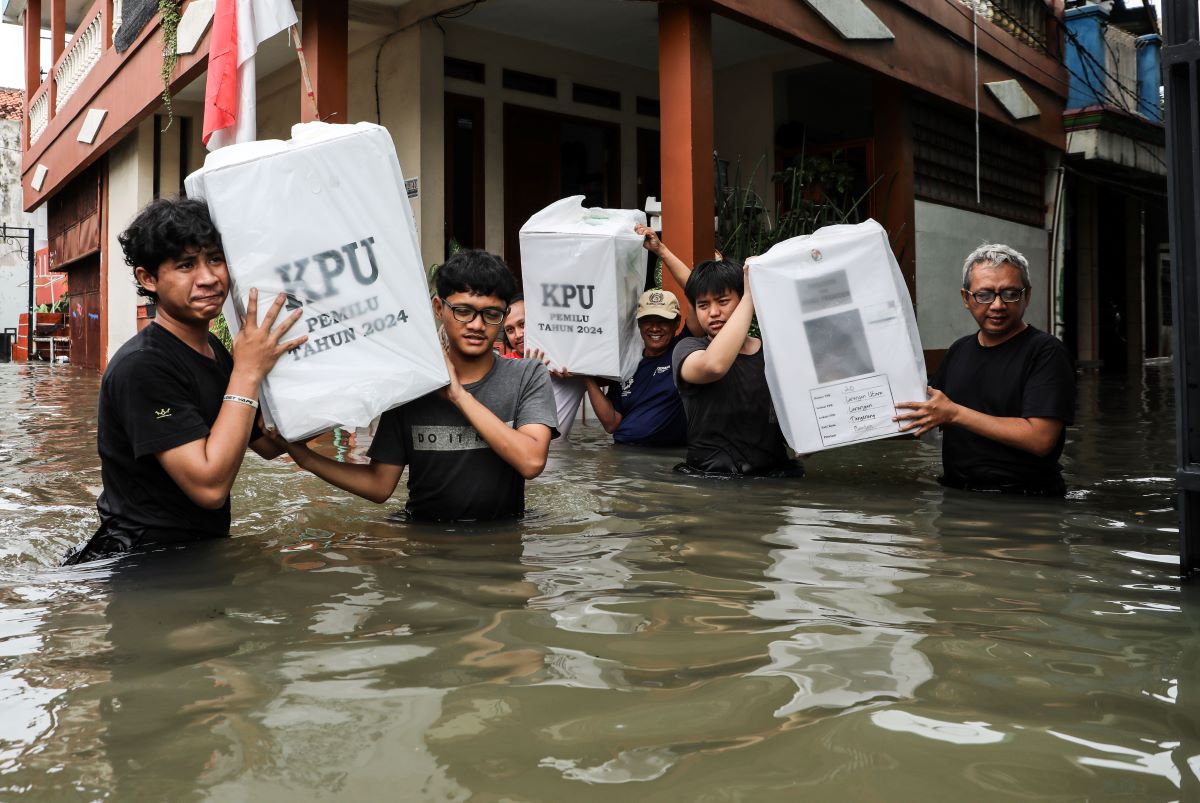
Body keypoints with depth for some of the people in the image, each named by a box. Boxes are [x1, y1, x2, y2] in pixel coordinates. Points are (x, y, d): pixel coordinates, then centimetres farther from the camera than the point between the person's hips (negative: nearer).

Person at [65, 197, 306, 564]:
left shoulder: (213, 348, 8)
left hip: (200, 550, 8)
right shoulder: (142, 366, -19)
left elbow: (268, 444, 8)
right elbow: (209, 486, -25)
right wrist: (247, 371, -23)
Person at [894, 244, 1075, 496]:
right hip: (956, 496, 5)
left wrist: (954, 413, -15)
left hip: (1023, 504, -5)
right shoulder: (959, 350, 16)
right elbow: (927, 415, 23)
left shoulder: (1046, 351, -5)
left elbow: (1040, 439, -16)